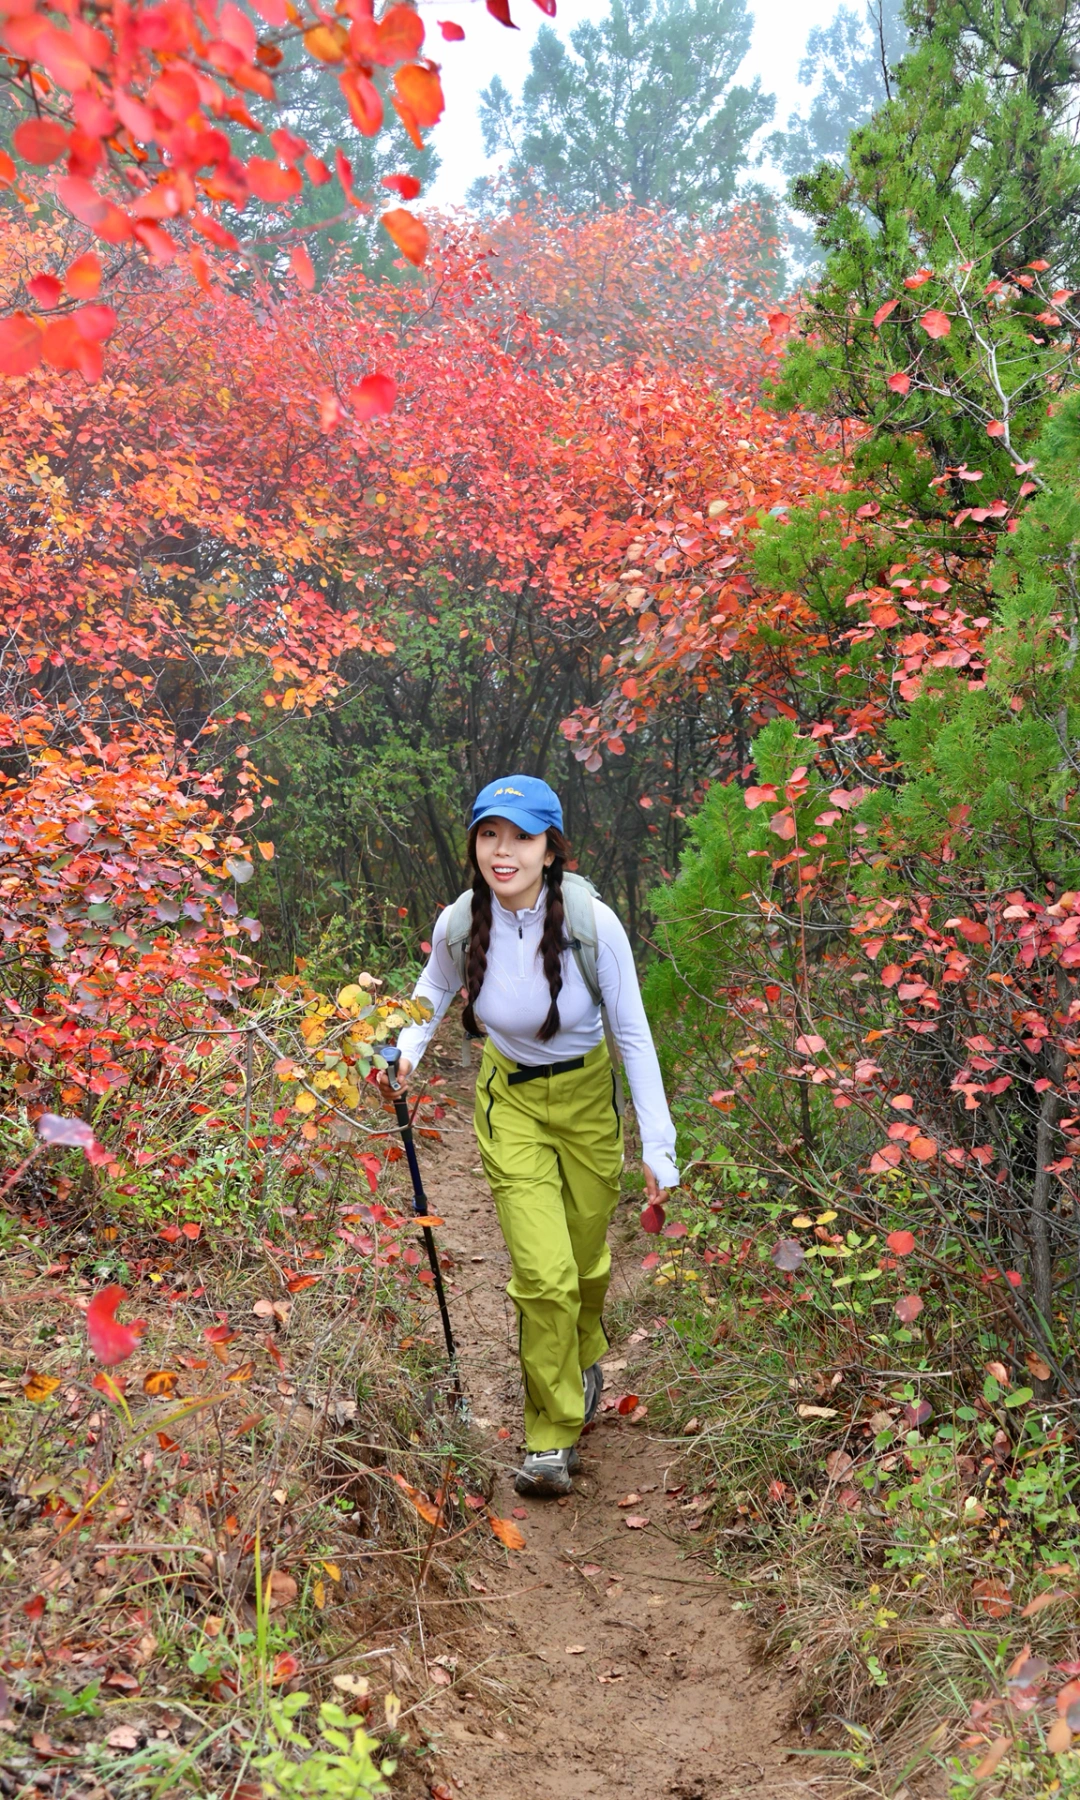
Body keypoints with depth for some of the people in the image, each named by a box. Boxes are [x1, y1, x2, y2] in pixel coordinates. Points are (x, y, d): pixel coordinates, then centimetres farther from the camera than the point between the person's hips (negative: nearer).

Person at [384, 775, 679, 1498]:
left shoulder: (593, 923, -26)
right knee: (543, 1274, -10)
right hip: (511, 1100, 0)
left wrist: (658, 1146, -18)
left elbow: (634, 1035, -16)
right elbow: (435, 990, 6)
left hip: (589, 1094, 0)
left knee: (586, 1258, 15)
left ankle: (586, 1355, 50)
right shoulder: (460, 924, -18)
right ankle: (554, 1434, 10)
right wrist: (408, 1047, -14)